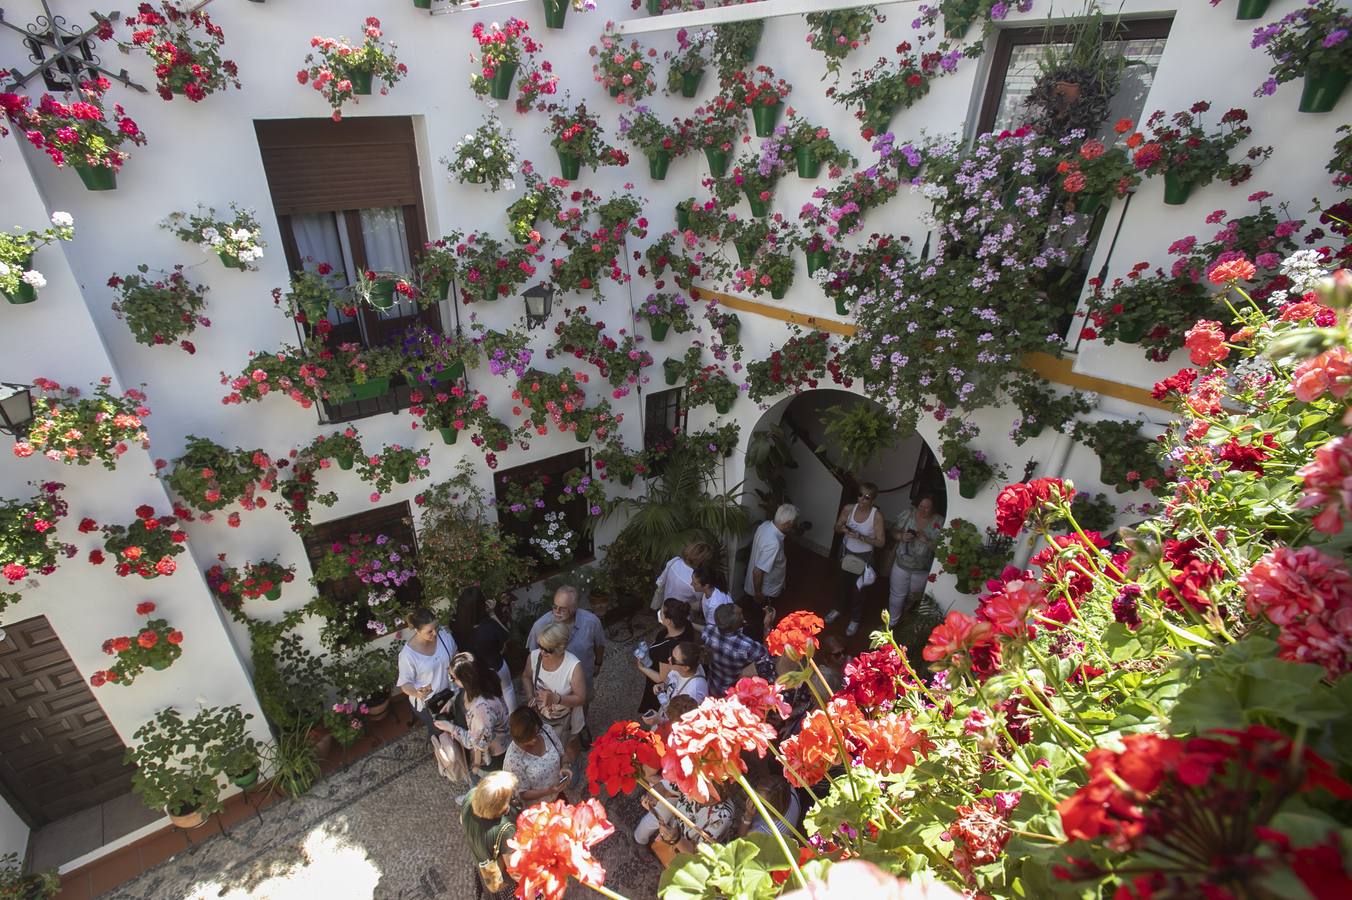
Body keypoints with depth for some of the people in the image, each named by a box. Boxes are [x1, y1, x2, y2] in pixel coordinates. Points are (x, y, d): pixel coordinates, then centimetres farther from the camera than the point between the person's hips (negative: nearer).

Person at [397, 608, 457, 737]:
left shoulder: (444, 634, -20)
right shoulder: (407, 655, -30)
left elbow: (455, 656, -1)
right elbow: (405, 683, -19)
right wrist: (417, 693, -38)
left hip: (449, 692, 4)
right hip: (426, 703, -4)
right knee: (438, 732, 21)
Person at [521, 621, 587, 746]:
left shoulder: (573, 666, -34)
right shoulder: (533, 656, -22)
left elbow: (581, 698, -24)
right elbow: (526, 677, 0)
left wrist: (556, 698, -38)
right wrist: (530, 697, -16)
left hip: (564, 722, -3)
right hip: (539, 717, 3)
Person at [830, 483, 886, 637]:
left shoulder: (877, 516, -25)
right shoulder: (848, 508, -16)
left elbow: (881, 542, -19)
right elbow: (837, 527, -2)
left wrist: (861, 537, -31)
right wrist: (842, 528, -24)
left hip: (864, 557, -3)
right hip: (846, 552, 3)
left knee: (858, 589, 14)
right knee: (843, 583, 23)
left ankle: (855, 619, 37)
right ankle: (839, 609, 49)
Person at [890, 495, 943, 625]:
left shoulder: (940, 522, -14)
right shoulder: (907, 514, -9)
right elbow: (894, 532, -2)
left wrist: (926, 541, -30)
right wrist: (901, 536, -23)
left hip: (922, 570, 0)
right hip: (901, 565, 0)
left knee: (912, 598, 23)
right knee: (897, 595, 12)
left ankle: (903, 616, 52)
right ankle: (891, 622, 34)